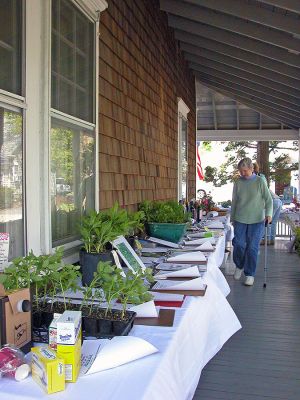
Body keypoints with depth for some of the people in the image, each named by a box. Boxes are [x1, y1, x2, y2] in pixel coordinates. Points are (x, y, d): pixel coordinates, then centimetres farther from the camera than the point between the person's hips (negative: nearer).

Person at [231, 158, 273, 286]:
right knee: (239, 244, -3)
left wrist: (268, 214, -15)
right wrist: (232, 218, 14)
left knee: (252, 248, -1)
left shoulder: (260, 181, -3)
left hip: (257, 220, -2)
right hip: (240, 220, 2)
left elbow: (268, 200, -1)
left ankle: (250, 274, 13)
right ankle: (239, 266, 26)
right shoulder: (238, 183, 4)